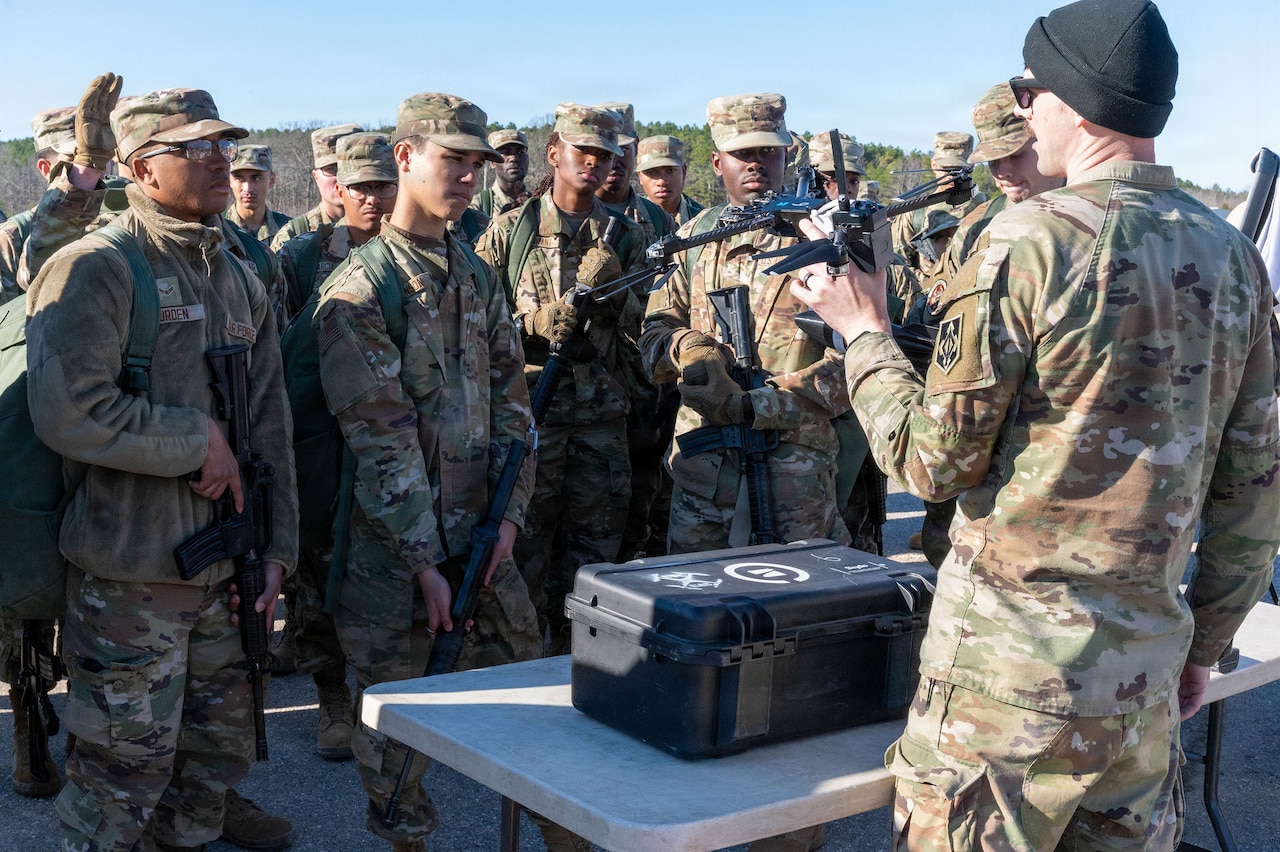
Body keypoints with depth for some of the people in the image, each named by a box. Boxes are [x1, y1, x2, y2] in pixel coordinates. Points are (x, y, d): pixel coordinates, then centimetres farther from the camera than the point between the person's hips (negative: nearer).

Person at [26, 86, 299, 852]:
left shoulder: (241, 280, 12)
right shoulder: (94, 268, -12)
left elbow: (271, 422, 13)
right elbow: (70, 413, -24)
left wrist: (278, 545, 8)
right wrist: (197, 437, -15)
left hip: (224, 572, 7)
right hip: (130, 578, -7)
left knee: (220, 752, 18)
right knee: (124, 772, 4)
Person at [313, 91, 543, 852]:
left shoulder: (480, 276, 9)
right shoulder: (359, 291, -12)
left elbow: (511, 401, 9)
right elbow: (381, 442, -16)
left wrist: (508, 512, -1)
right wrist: (423, 561, -17)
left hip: (481, 531, 6)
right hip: (394, 544, -6)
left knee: (521, 664, 14)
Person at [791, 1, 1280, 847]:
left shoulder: (1030, 241, -14)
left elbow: (935, 462, -10)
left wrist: (863, 329, 3)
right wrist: (1206, 642, 19)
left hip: (1014, 666, -6)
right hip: (1149, 667, 6)